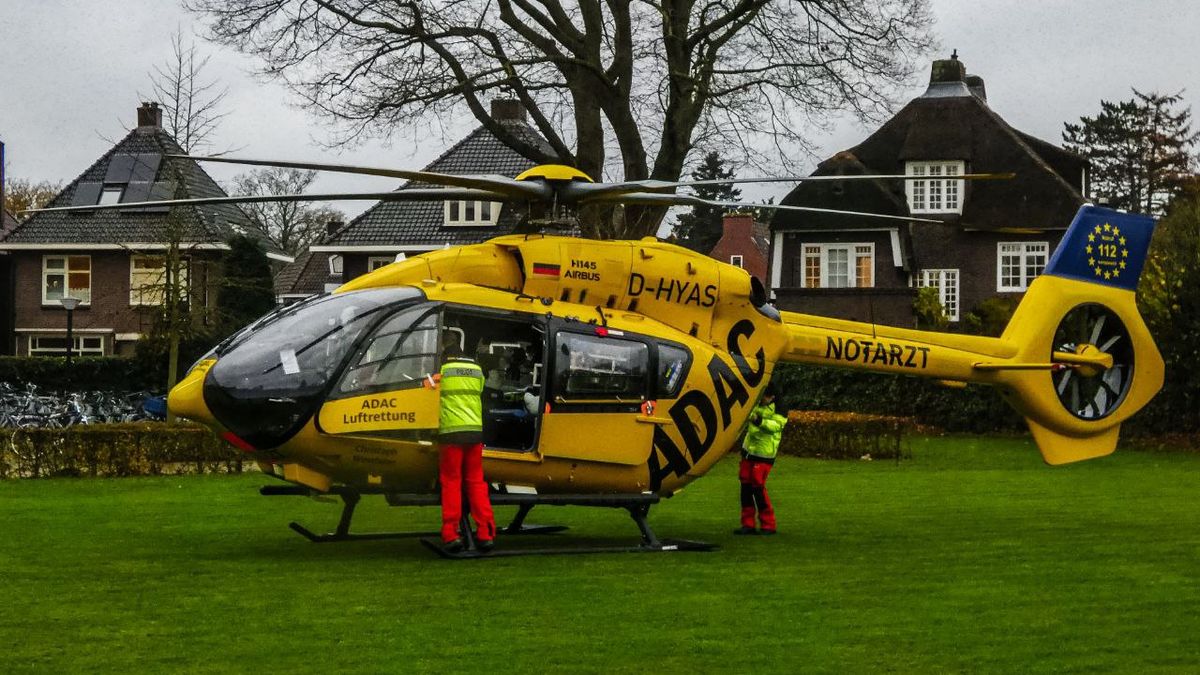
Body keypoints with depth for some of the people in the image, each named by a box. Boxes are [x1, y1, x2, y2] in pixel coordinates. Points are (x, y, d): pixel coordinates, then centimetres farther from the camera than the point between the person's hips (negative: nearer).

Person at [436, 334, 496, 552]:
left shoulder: (441, 369, -4)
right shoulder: (476, 369, 12)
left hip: (451, 431, -4)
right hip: (475, 431, 4)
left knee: (451, 482, 2)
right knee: (476, 481, 8)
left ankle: (451, 533, -2)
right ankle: (486, 533, 4)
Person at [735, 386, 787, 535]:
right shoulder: (756, 405, 8)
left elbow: (777, 425, -24)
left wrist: (759, 421, -40)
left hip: (763, 455, -7)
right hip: (749, 450, 7)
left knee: (758, 487, -10)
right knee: (746, 486, 5)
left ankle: (768, 525, 1)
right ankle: (748, 524, 12)